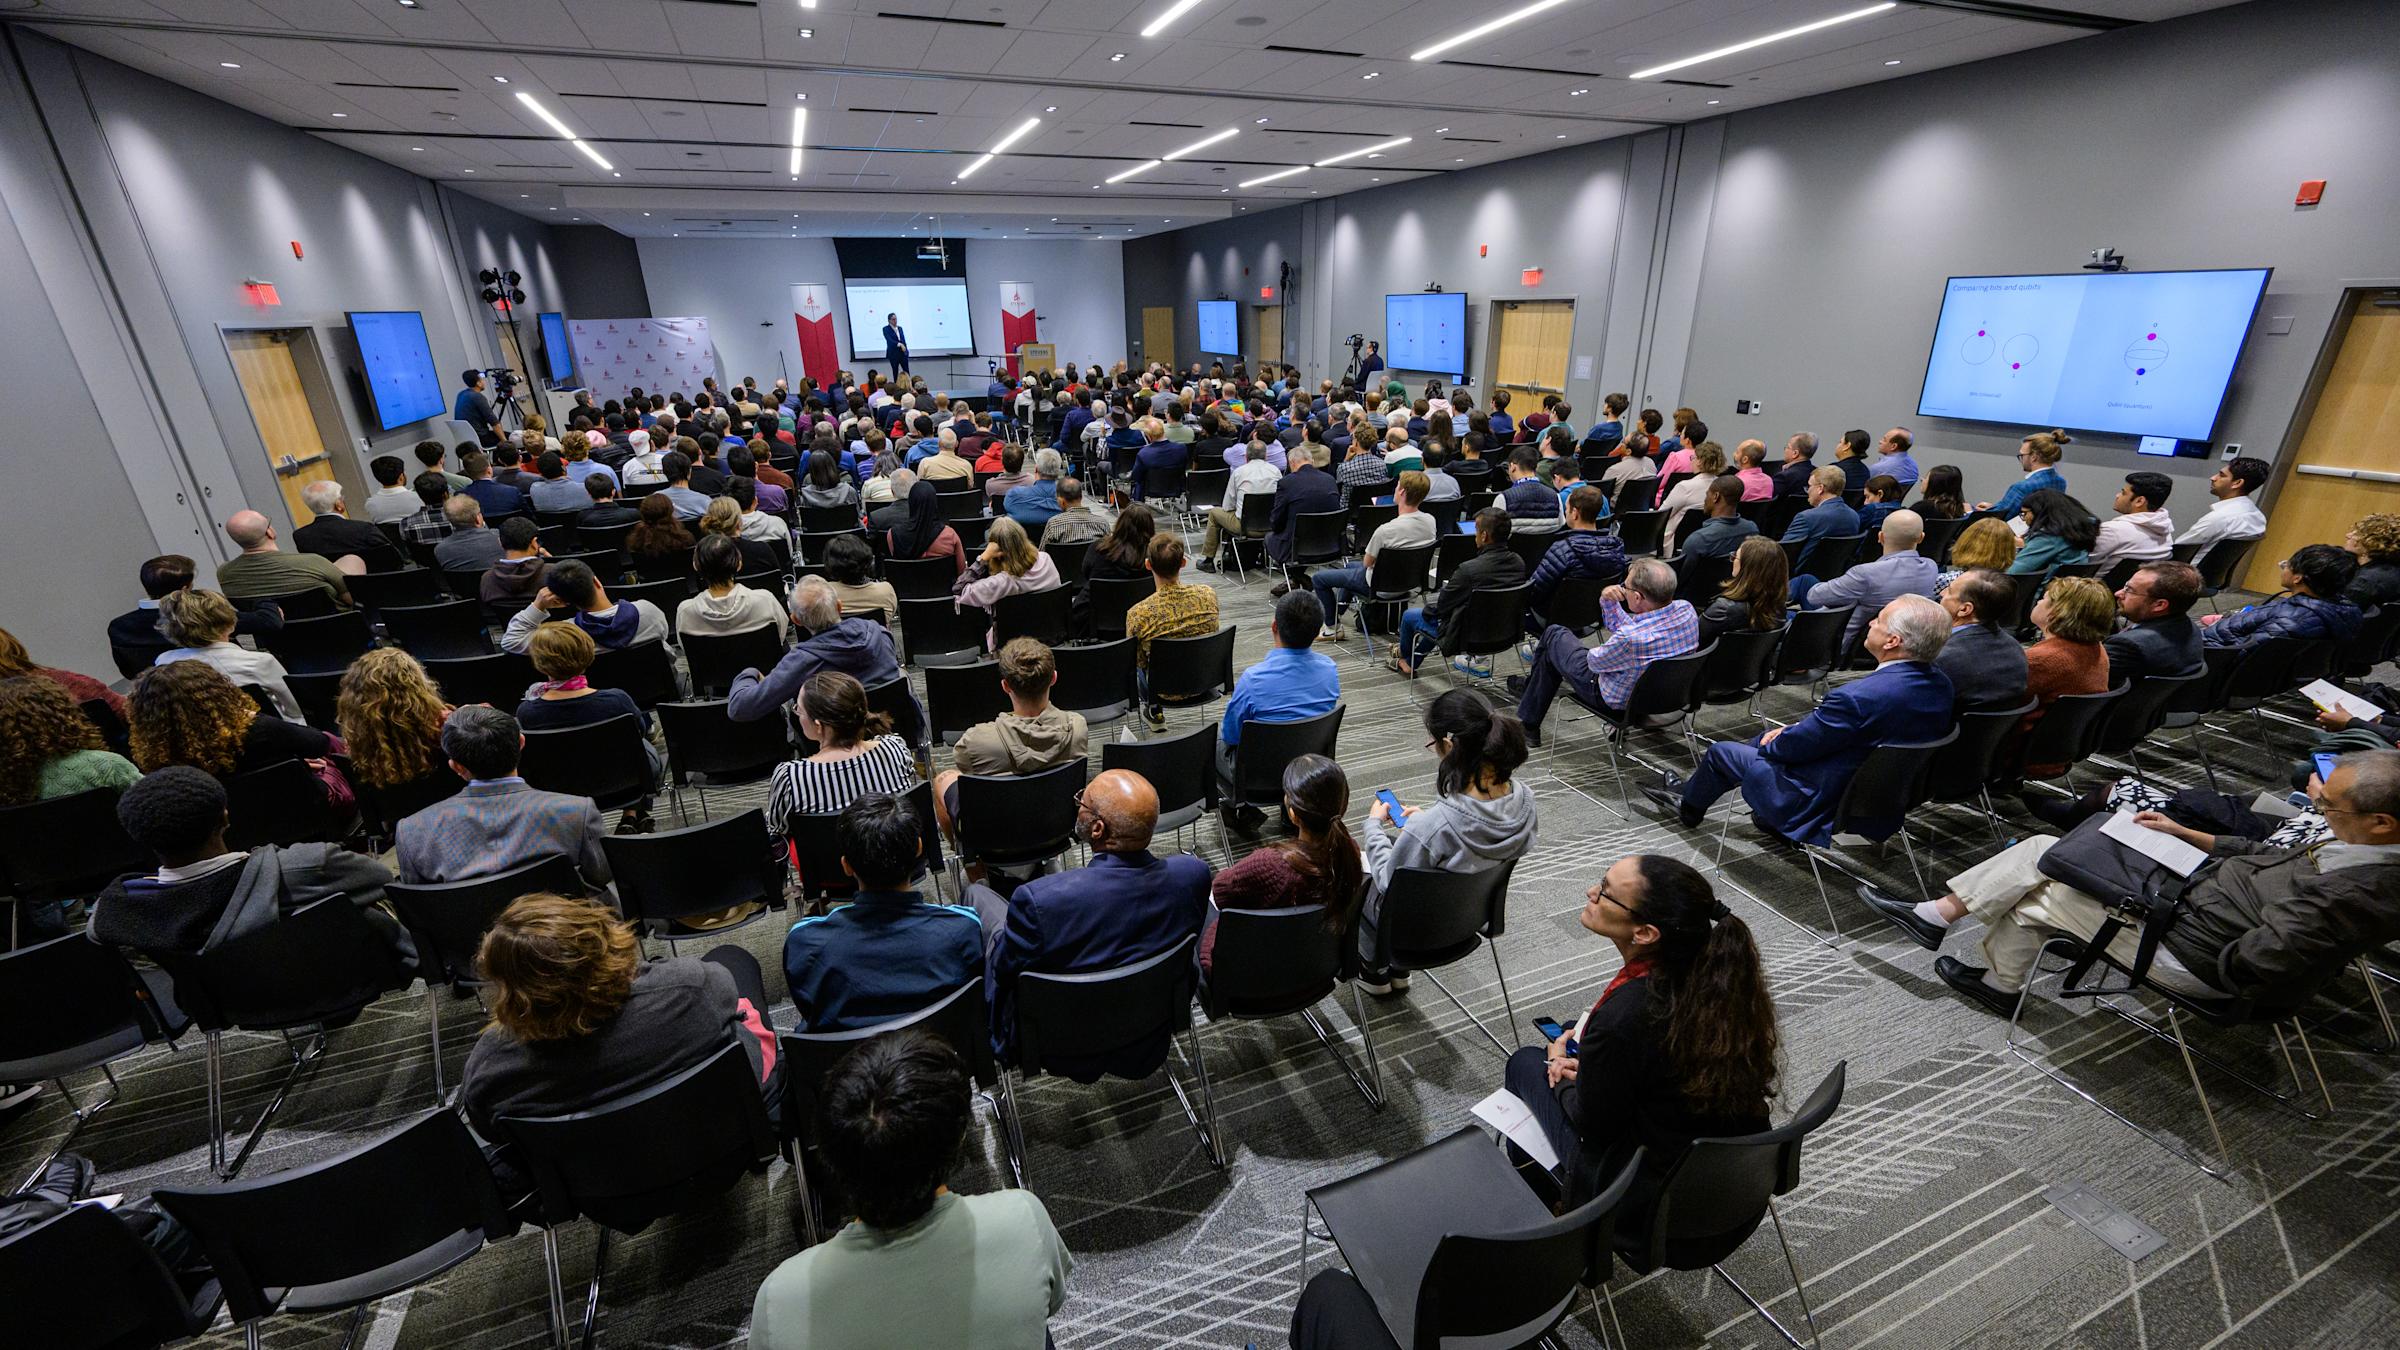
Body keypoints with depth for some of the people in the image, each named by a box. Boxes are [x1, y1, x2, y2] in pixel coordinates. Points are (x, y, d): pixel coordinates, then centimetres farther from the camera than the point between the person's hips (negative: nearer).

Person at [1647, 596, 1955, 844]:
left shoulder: (1859, 697, -34)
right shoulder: (1940, 683, -6)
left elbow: (1796, 746, -19)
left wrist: (1769, 743, 2)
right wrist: (1794, 730, 5)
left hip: (1827, 805, -8)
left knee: (1721, 751, 10)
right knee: (1771, 737, 23)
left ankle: (1689, 806, 38)